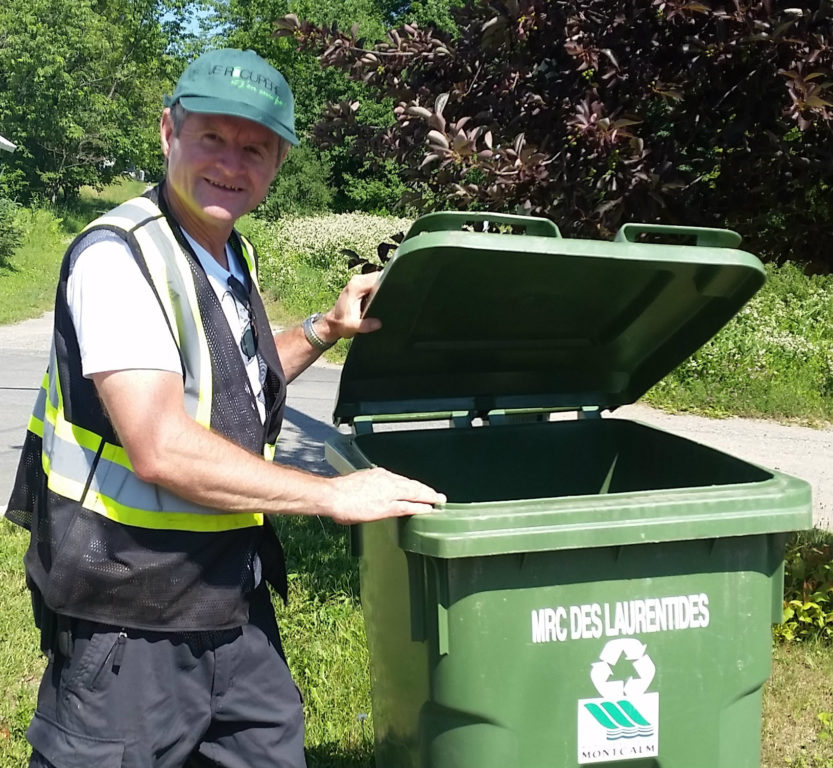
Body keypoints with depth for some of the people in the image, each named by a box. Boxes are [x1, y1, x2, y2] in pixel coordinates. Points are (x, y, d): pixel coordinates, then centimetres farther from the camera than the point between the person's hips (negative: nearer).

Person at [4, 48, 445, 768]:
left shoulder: (235, 256, 10)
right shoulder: (117, 256, -19)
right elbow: (161, 449, -28)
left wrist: (326, 329, 10)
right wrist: (334, 494, -22)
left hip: (233, 599, 9)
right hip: (128, 623, -8)